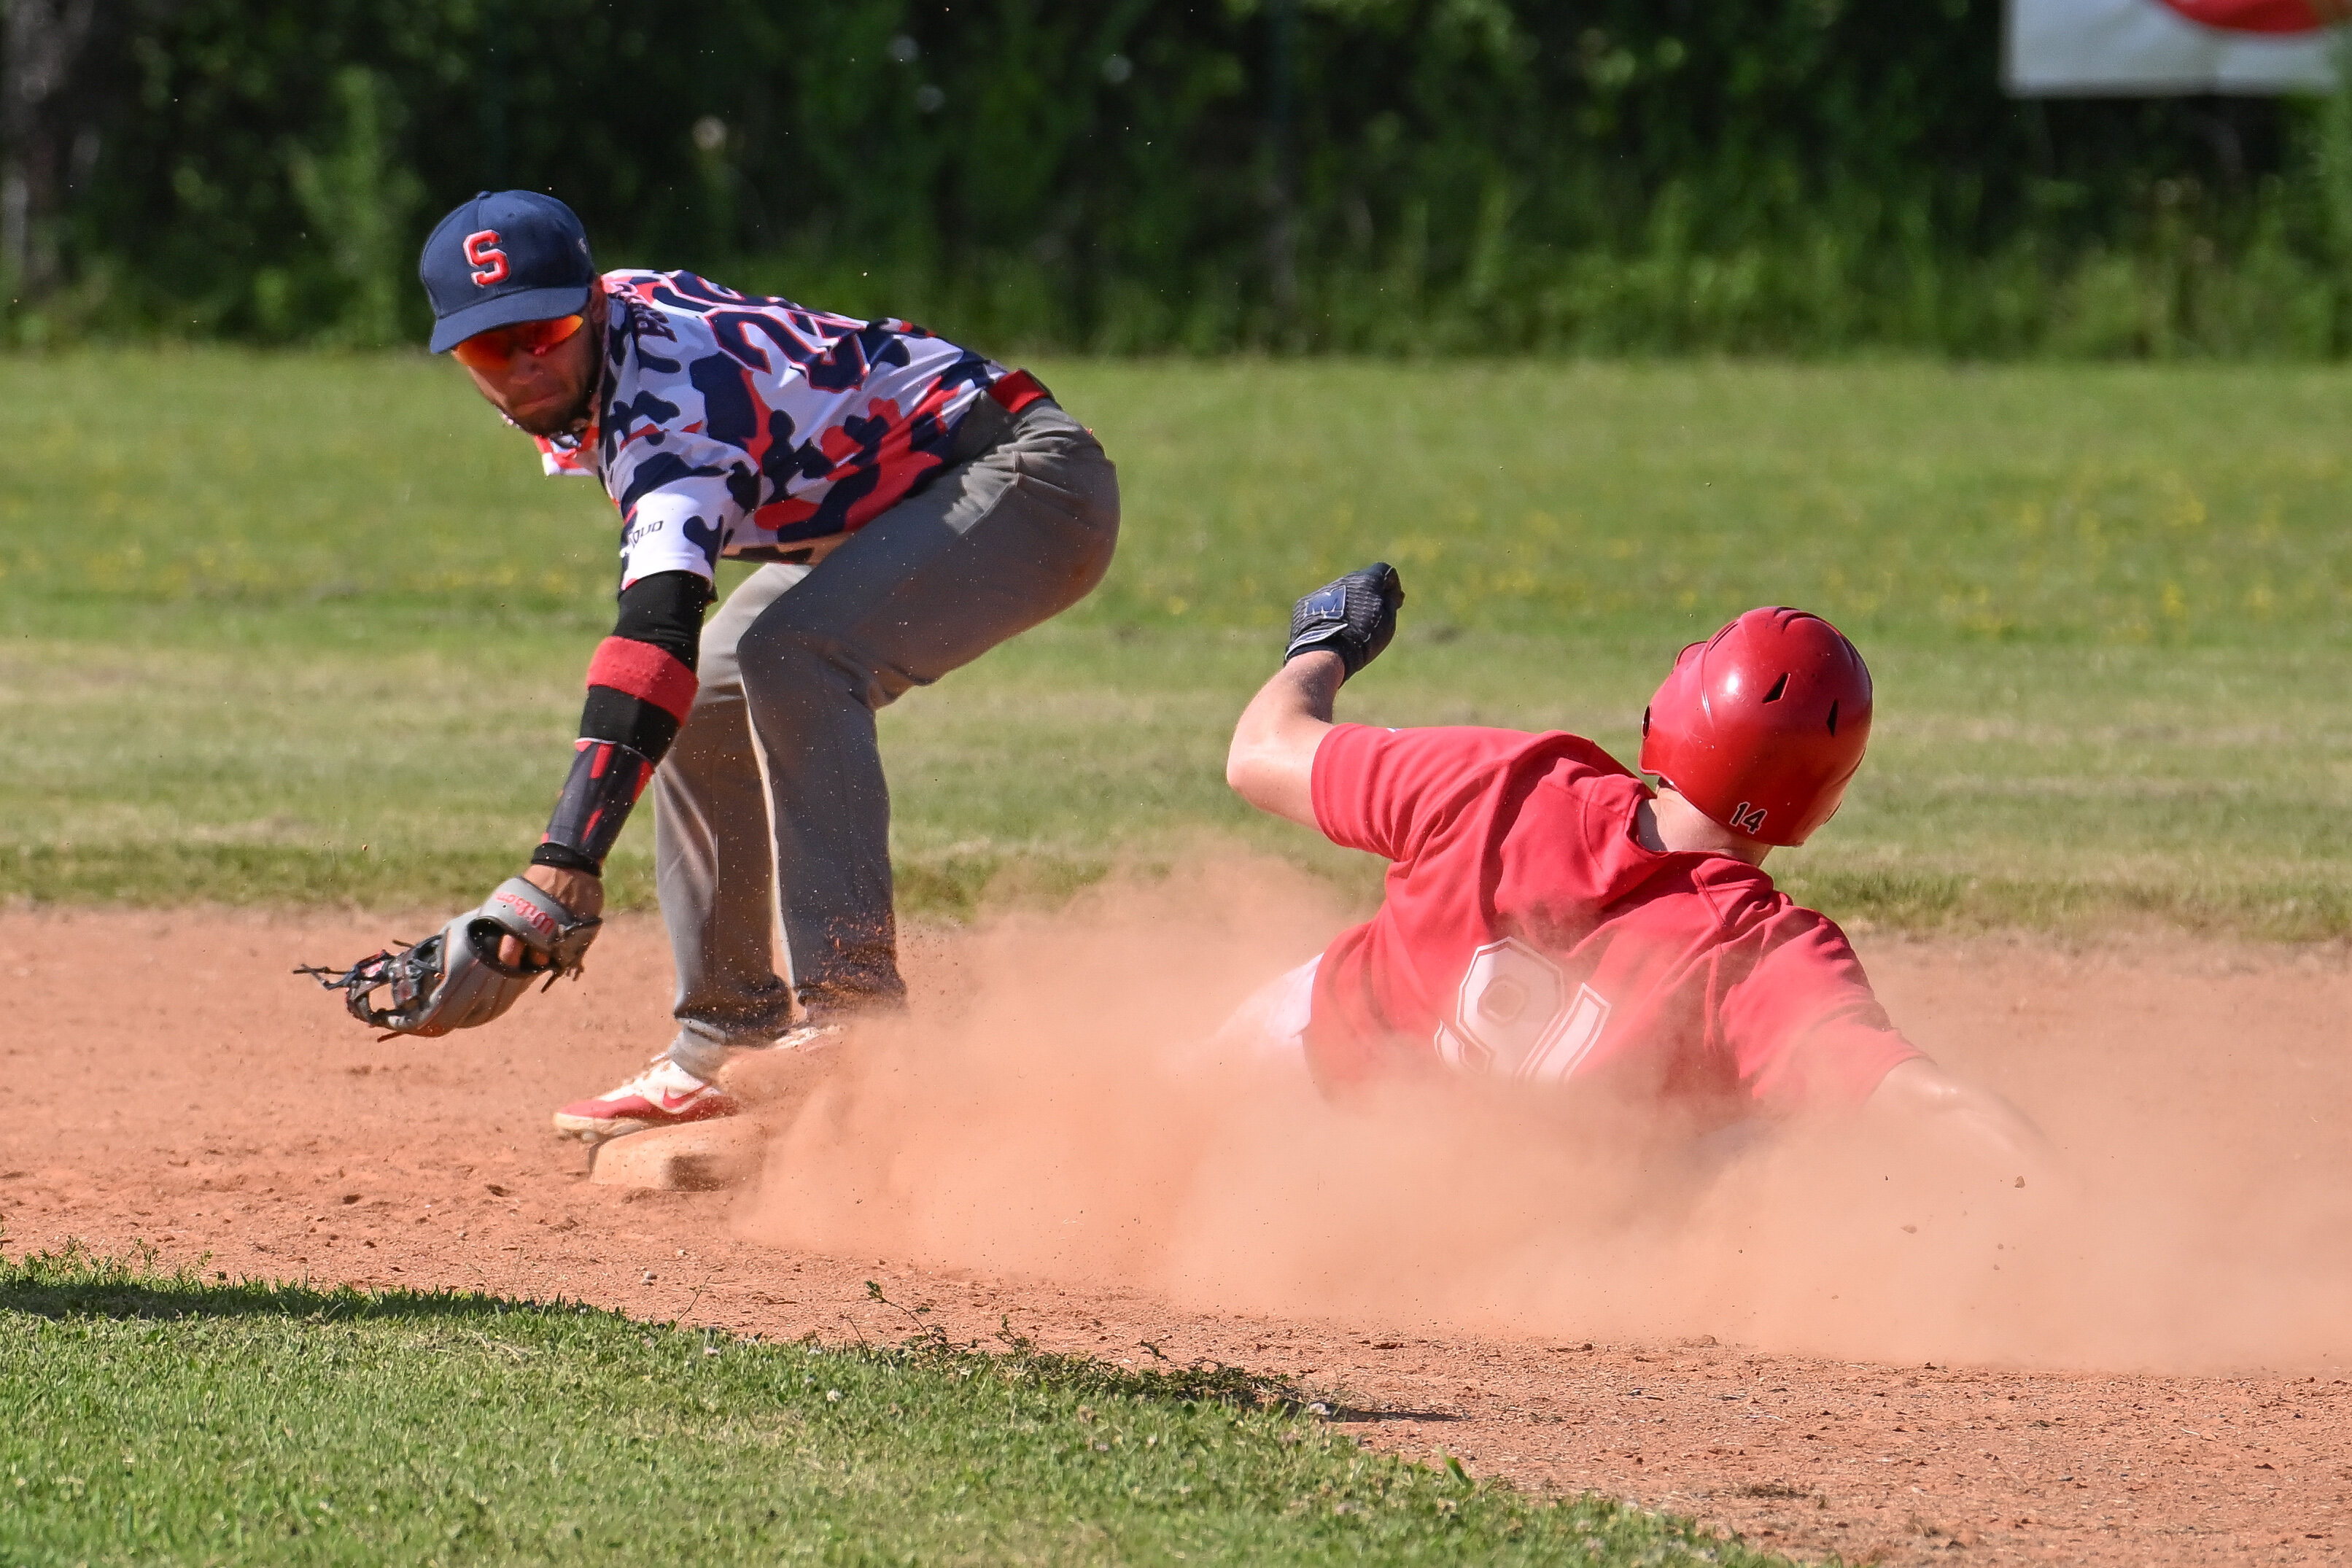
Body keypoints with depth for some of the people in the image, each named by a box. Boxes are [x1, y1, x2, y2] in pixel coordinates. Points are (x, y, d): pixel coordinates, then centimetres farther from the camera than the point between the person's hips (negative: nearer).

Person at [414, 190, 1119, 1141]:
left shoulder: (673, 396, -31)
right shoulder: (607, 337, -4)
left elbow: (659, 628, -44)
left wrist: (570, 855, -54)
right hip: (889, 510, 11)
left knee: (789, 657, -31)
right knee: (705, 712, 6)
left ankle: (850, 1007, -33)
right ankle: (727, 1041, 10)